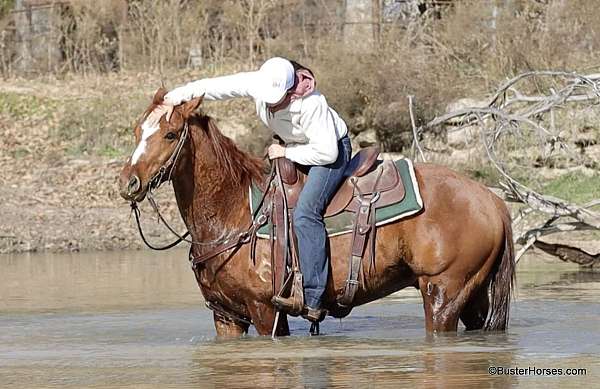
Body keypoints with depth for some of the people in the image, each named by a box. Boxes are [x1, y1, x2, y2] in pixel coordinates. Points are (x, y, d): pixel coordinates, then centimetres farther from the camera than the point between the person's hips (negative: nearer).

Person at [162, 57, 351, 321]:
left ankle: (313, 299, -32)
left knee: (305, 213, -26)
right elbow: (218, 86, -20)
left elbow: (326, 152, -32)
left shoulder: (312, 104, -35)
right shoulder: (258, 83, -17)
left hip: (332, 152, -9)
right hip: (292, 149, 9)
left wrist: (286, 153, -23)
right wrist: (181, 94, -34)